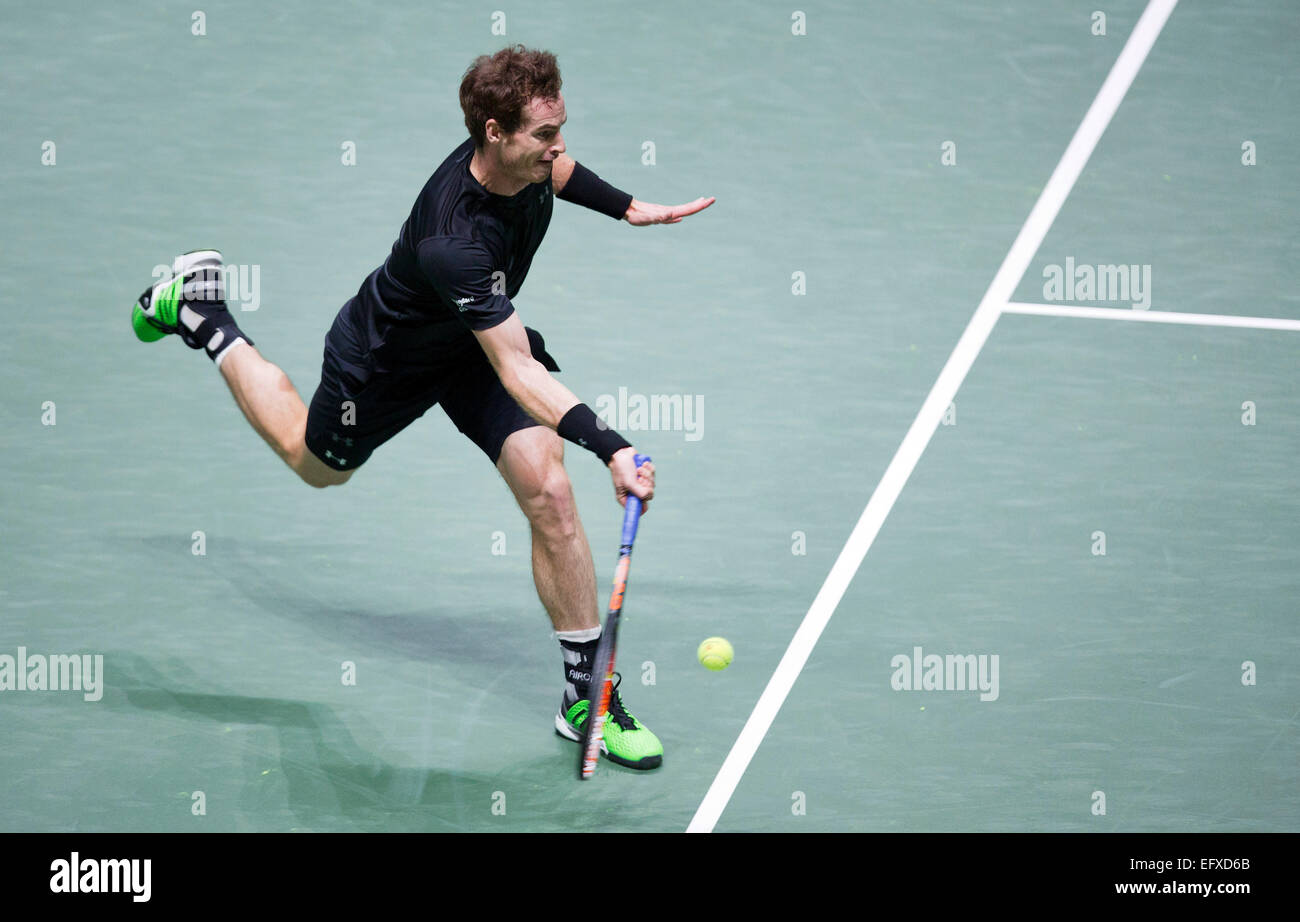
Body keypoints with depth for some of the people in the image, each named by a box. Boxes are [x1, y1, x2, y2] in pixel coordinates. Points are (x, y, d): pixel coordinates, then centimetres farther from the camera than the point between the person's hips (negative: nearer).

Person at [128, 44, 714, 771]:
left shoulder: (526, 159, -24)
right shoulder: (453, 241, -46)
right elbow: (518, 371, -47)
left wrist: (626, 206, -3)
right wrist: (610, 446, -56)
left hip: (480, 337, 5)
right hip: (387, 356, -5)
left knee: (549, 492, -15)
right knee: (316, 462, 26)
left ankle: (586, 694, -4)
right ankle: (204, 319, 45)